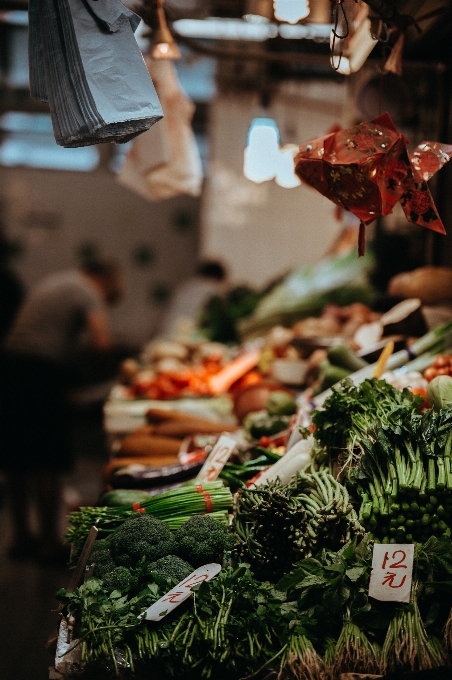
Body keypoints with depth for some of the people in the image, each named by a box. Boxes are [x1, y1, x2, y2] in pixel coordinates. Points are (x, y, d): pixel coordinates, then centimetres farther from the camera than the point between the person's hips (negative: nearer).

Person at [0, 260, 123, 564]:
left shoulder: (57, 280, 21)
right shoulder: (88, 294, -6)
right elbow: (102, 342, -22)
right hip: (40, 373, -9)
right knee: (48, 462, -1)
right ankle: (49, 542, 5)